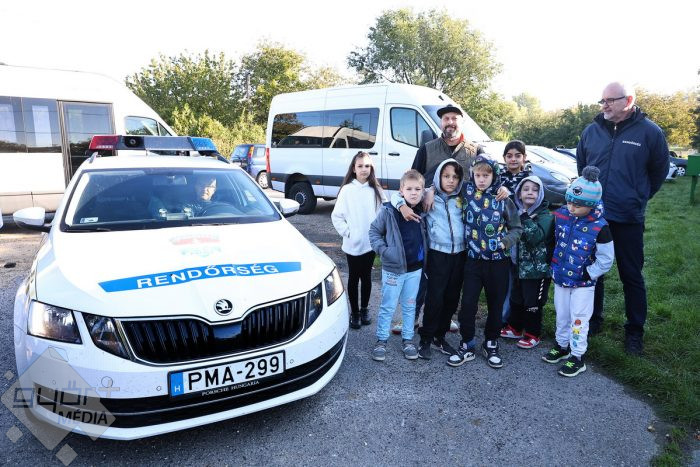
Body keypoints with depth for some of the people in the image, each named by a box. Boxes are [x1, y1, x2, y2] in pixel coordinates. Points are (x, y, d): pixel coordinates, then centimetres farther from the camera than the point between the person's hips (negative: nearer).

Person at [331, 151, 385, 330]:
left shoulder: (376, 190, 1)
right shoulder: (347, 190, -6)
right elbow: (336, 216, -4)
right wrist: (347, 232, -9)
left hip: (370, 243, 2)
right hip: (352, 245, -2)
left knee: (366, 276, 14)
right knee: (353, 277, 9)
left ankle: (364, 309, 30)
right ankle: (354, 312, 22)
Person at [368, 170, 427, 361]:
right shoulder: (389, 210, -13)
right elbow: (374, 231, -3)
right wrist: (382, 249, -12)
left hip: (415, 268, 4)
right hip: (393, 268, -3)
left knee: (410, 306, 16)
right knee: (388, 306, 7)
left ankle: (408, 340, 30)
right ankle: (381, 340, 23)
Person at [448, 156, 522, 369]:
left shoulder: (503, 199, -4)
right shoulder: (467, 191, -1)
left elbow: (516, 228, 5)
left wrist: (505, 242, -12)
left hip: (498, 261, 0)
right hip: (473, 260, 0)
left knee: (496, 304, 11)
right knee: (468, 304, 0)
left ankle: (491, 344, 31)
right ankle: (466, 345, 18)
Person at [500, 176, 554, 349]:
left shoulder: (545, 216, -11)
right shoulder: (516, 212, 7)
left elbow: (536, 237, -28)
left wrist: (525, 218, -28)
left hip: (537, 269, -6)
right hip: (519, 266, 6)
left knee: (533, 303, 5)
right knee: (516, 299, 18)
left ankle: (533, 334, 22)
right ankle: (515, 328, 36)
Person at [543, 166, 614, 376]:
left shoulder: (599, 227, -20)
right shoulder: (560, 215, -8)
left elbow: (605, 260, -11)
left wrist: (587, 274, -13)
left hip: (583, 284, -4)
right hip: (560, 278, 5)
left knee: (579, 320, 5)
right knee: (562, 316, 18)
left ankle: (577, 357, 20)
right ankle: (562, 346, 37)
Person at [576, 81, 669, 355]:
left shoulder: (649, 132, -6)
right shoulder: (592, 130, 3)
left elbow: (659, 170, 6)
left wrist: (639, 197, 11)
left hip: (628, 220, -3)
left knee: (631, 276, 7)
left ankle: (635, 332, 21)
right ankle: (593, 319, 30)